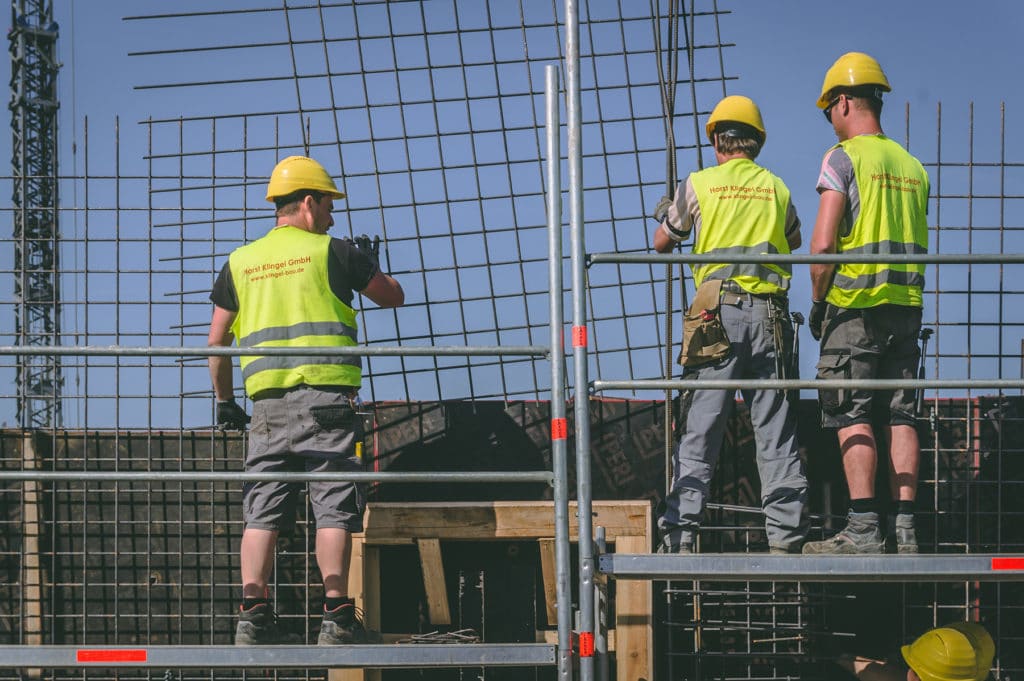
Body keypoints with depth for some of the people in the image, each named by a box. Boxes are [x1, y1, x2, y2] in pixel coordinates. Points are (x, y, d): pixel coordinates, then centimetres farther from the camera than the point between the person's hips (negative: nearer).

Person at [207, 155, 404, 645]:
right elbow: (393, 297, 14)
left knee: (263, 514, 5)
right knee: (334, 510, -3)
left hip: (267, 402, 4)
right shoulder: (333, 252, 2)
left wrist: (224, 401, 25)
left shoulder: (240, 262, 14)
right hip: (324, 397, -4)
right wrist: (372, 267, 35)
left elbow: (216, 340, 14)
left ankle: (253, 615, -1)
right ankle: (336, 617, -6)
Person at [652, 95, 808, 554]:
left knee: (699, 429, -2)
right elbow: (794, 241, 33)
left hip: (718, 312, -2)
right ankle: (786, 536, 3)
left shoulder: (699, 184, 5)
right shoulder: (776, 188, 13)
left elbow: (662, 244, 17)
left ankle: (680, 533, -6)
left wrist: (664, 215, 39)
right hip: (769, 315, 2)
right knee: (776, 431, 5)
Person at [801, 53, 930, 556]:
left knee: (852, 415, -5)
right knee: (900, 414, 5)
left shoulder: (843, 157, -5)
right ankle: (904, 528, 3)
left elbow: (822, 244, -12)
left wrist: (817, 302, -1)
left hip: (855, 305, -6)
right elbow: (916, 246, 16)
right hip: (907, 305, 6)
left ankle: (862, 528, -11)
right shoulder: (911, 165, 15)